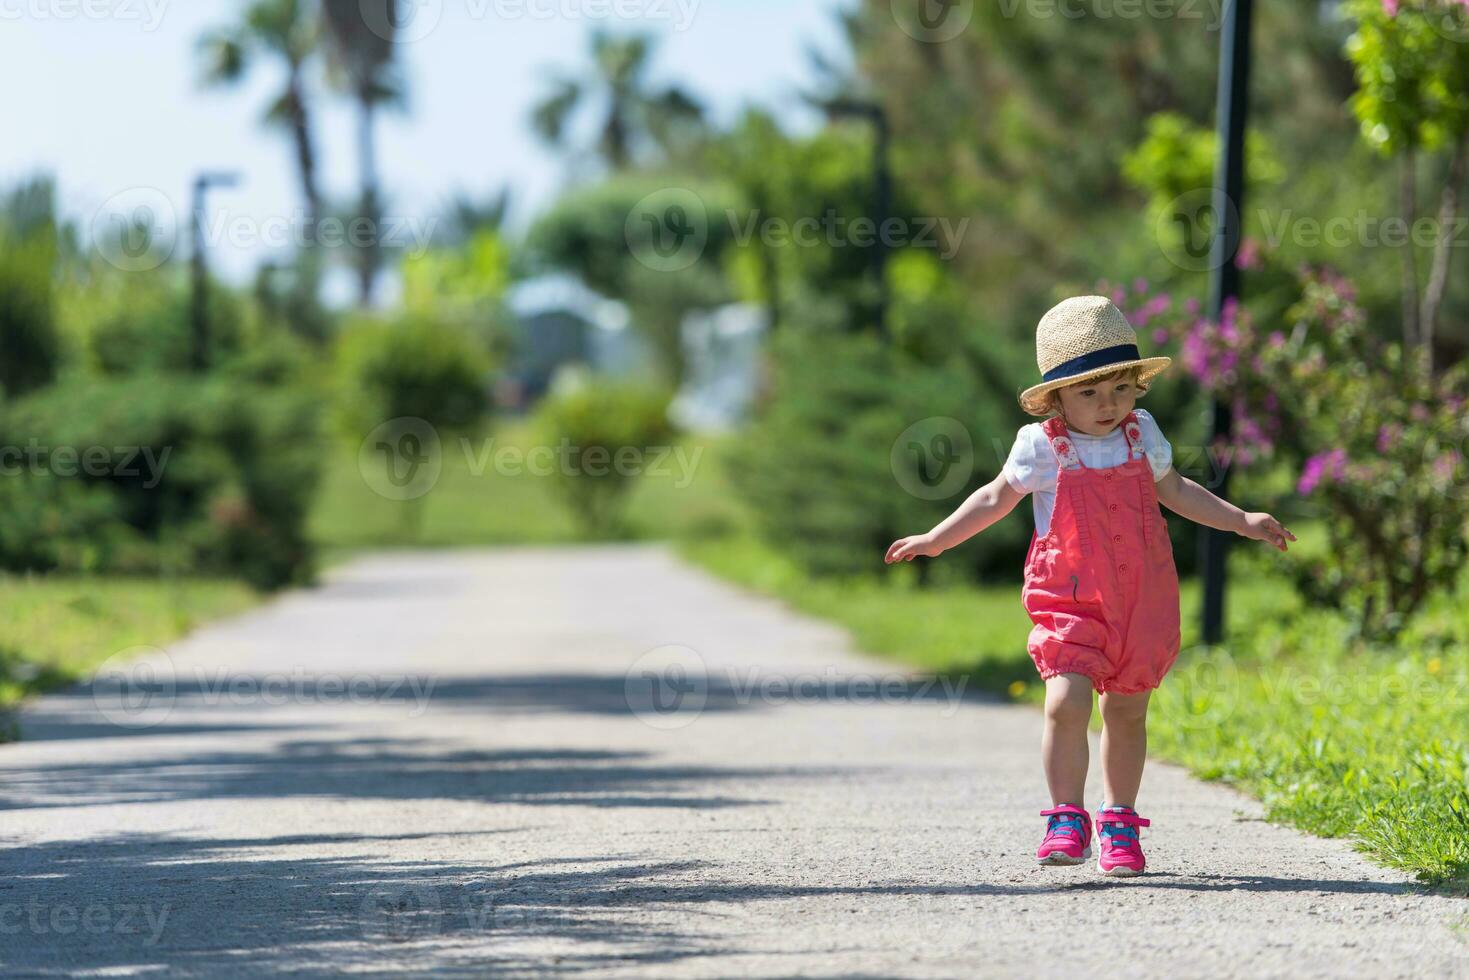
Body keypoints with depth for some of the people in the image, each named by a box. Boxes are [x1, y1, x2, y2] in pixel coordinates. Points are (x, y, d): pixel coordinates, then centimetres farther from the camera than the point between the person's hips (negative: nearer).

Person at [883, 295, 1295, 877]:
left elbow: (1175, 491, 22)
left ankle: (1118, 823, 22)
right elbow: (997, 499, 9)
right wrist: (935, 540, 6)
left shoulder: (1141, 436, 4)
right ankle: (1066, 819, -8)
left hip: (1141, 603, 3)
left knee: (1126, 710, 9)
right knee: (1066, 702, -19)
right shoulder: (1042, 446, -5)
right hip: (1069, 603, -3)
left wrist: (1241, 521, 20)